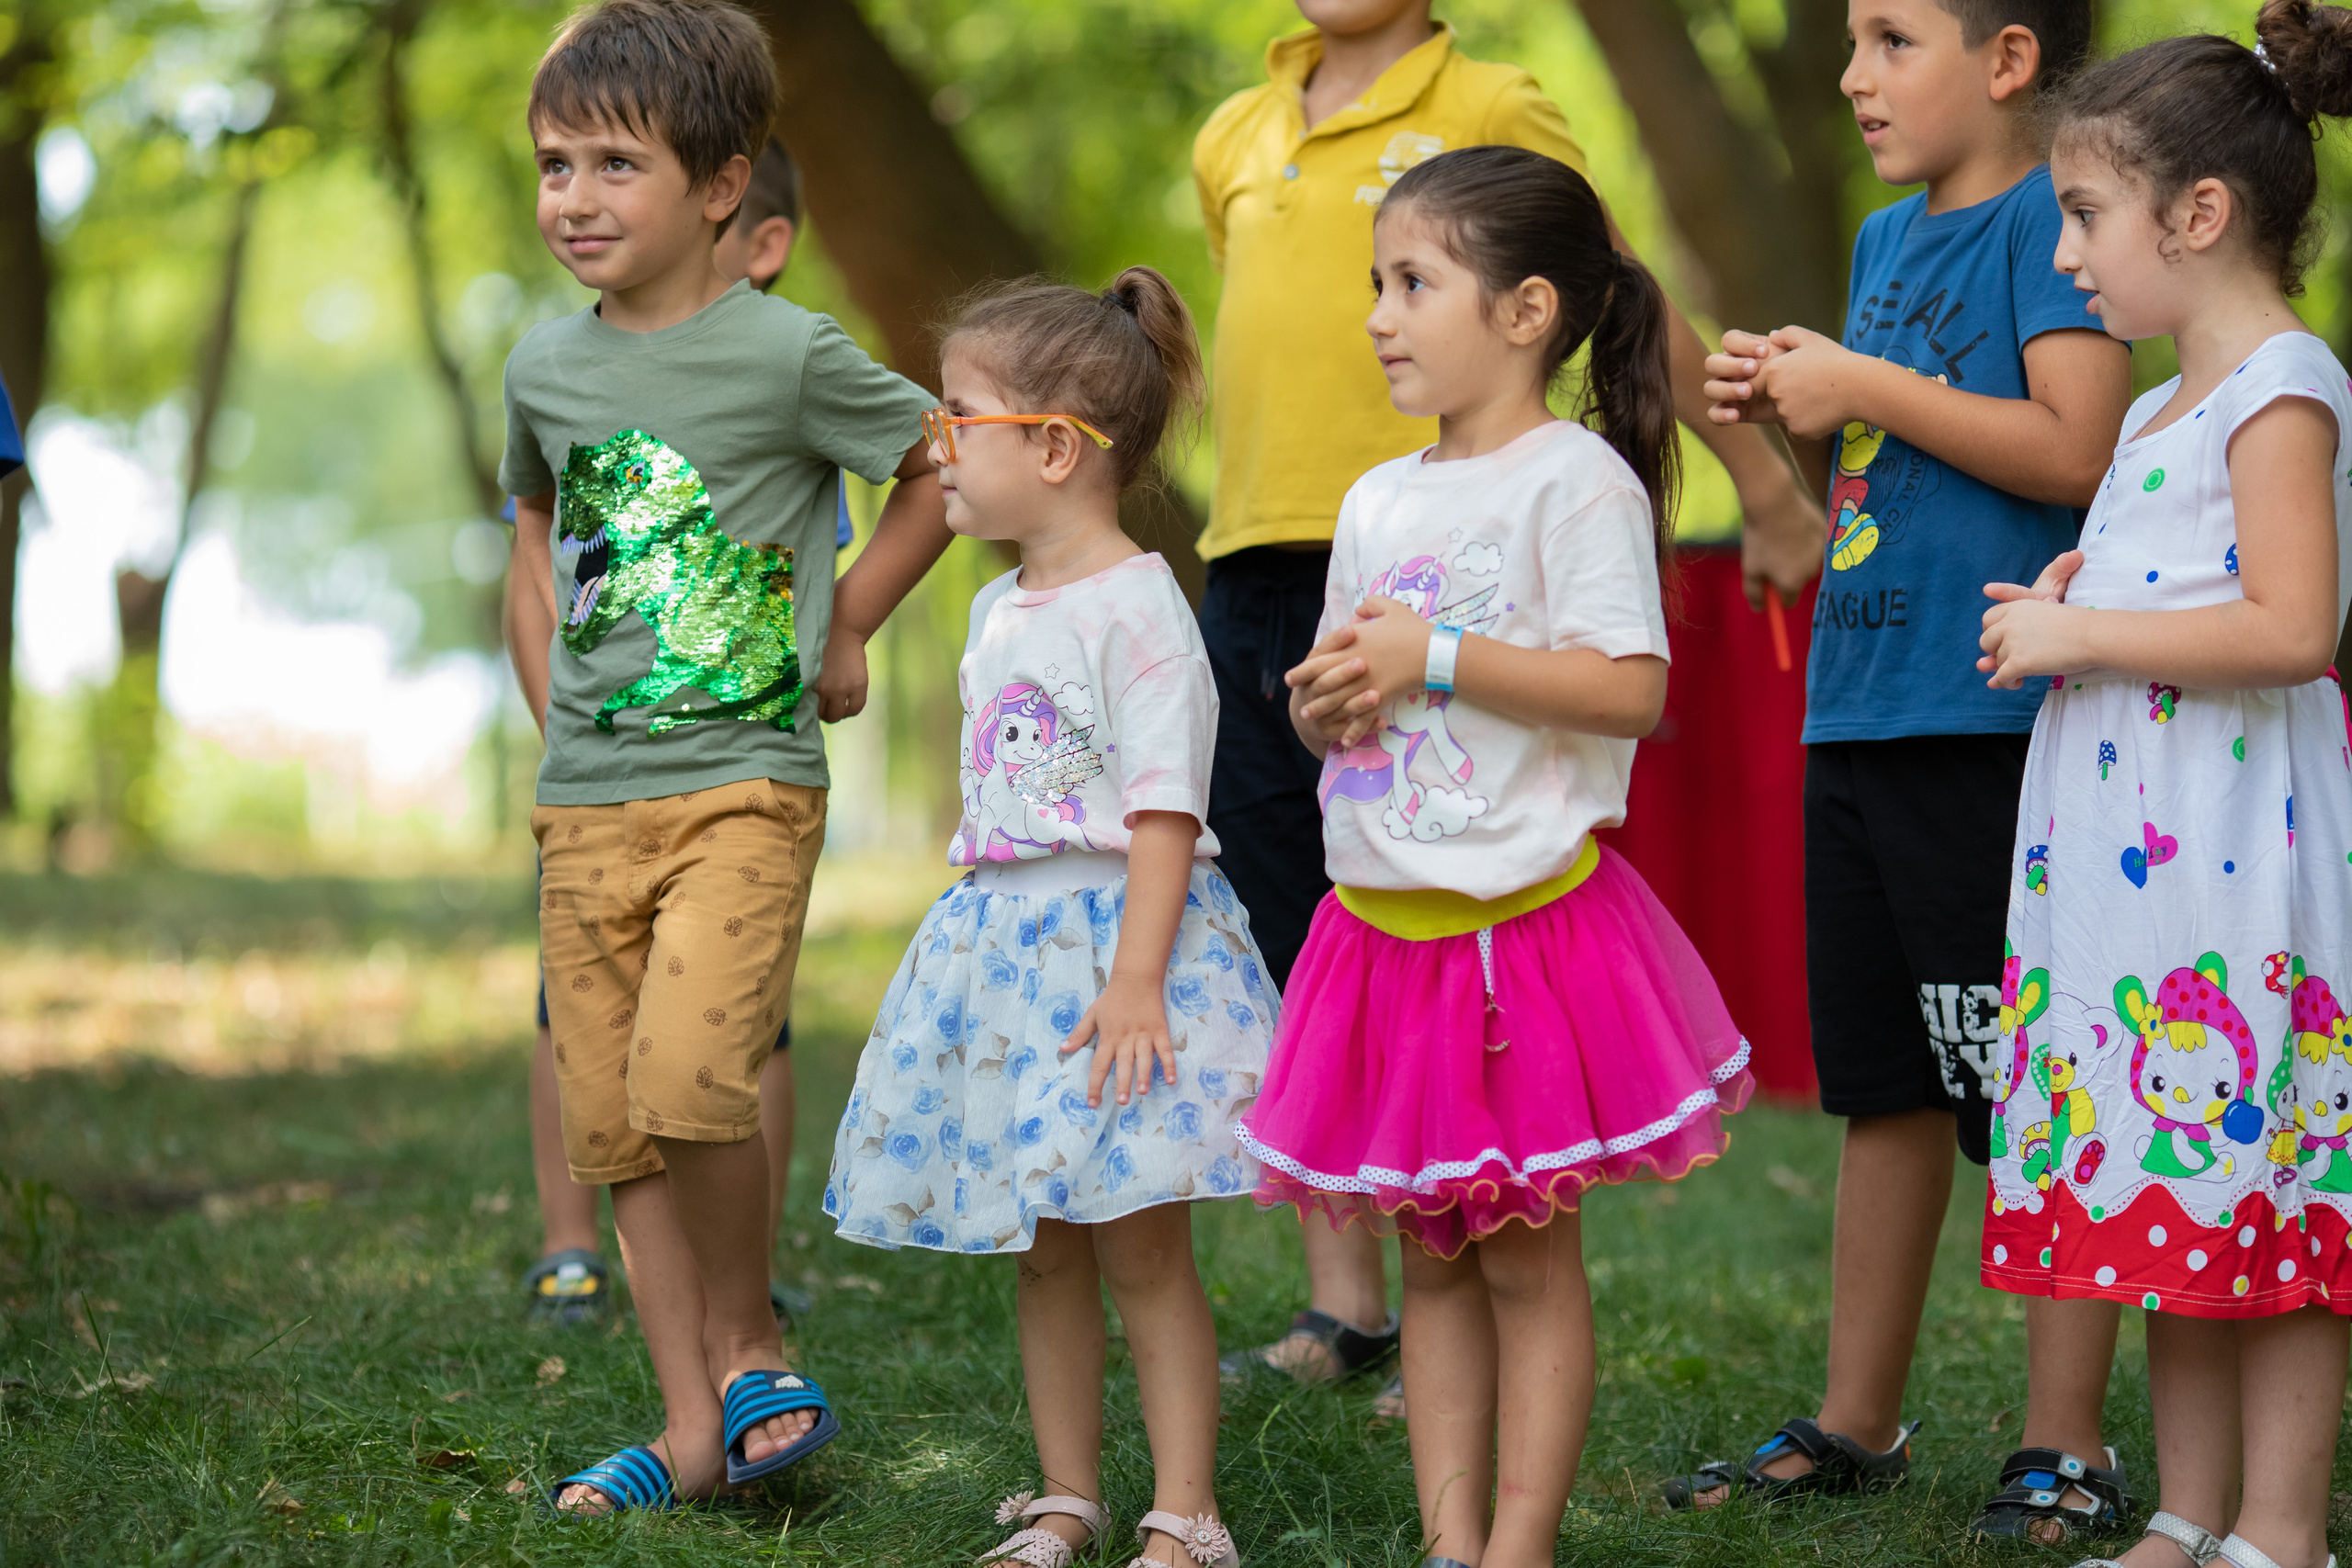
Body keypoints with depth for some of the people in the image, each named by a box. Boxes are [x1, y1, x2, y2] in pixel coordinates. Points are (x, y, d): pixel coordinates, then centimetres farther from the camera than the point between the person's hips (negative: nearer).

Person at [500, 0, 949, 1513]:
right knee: (613, 1122, 6)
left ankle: (752, 1346, 2)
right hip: (586, 800, 6)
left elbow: (953, 468, 3)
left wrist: (846, 625, 3)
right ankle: (694, 1430, 15)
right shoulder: (546, 365, 7)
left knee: (689, 1076, -22)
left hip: (745, 782, -6)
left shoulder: (789, 353, -9)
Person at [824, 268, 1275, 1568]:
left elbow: (1163, 810, -17)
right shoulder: (997, 611, 13)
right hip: (1005, 938, 8)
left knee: (1142, 1247, -5)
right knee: (1041, 1250, 11)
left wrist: (1135, 976, -23)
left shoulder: (1136, 607, -13)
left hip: (1113, 929, -8)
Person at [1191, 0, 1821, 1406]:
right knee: (1291, 961, 10)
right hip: (1249, 570, 7)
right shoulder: (1234, 140, 16)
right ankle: (1344, 1307, 19)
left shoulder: (1490, 114, -1)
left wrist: (1767, 486, 8)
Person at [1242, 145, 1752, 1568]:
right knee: (1432, 1253, 10)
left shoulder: (1579, 481, -8)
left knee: (1527, 1252, -1)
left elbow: (1631, 691, -18)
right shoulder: (1379, 501, 14)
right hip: (1386, 920, 7)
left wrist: (1438, 660, -20)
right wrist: (1328, 697, -2)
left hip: (1528, 913, -7)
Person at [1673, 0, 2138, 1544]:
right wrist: (1794, 416, 5)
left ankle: (2068, 1449, 3)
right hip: (1858, 713, 9)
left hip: (1996, 719, -9)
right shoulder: (1886, 238, 17)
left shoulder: (2053, 217, -7)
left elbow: (2075, 449, -20)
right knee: (1883, 1084, 15)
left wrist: (1867, 388, -15)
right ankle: (1859, 1423, 24)